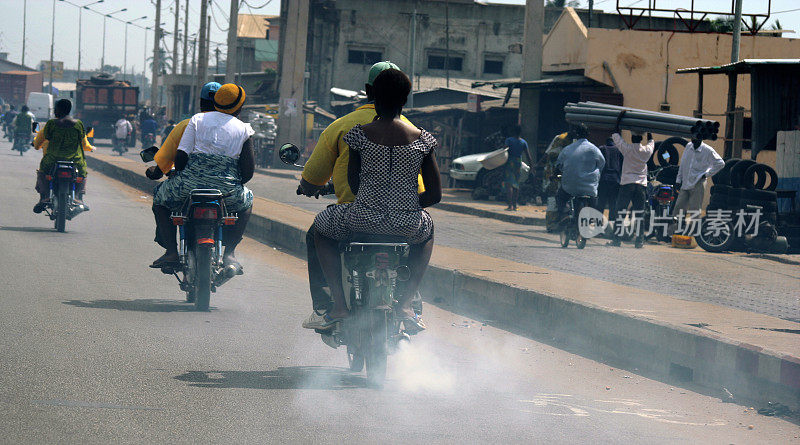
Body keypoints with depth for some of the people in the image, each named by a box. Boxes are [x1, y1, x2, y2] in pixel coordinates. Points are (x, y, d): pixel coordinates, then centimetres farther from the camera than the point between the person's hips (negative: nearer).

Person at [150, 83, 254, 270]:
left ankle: (171, 251, 13)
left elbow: (181, 155, -3)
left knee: (160, 198, 30)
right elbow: (248, 171, 2)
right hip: (227, 191, 0)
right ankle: (229, 253, 19)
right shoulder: (243, 129, 6)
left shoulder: (197, 120, 6)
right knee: (246, 202, 35)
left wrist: (180, 176, 17)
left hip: (190, 185, 0)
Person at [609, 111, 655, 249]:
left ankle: (617, 238, 0)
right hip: (642, 184, 2)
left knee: (620, 212, 2)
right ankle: (639, 240, 0)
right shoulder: (647, 151, 0)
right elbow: (651, 142, 25)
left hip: (627, 183, -2)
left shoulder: (627, 149, -7)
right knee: (639, 214, 3)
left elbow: (616, 137, 6)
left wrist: (618, 121, 14)